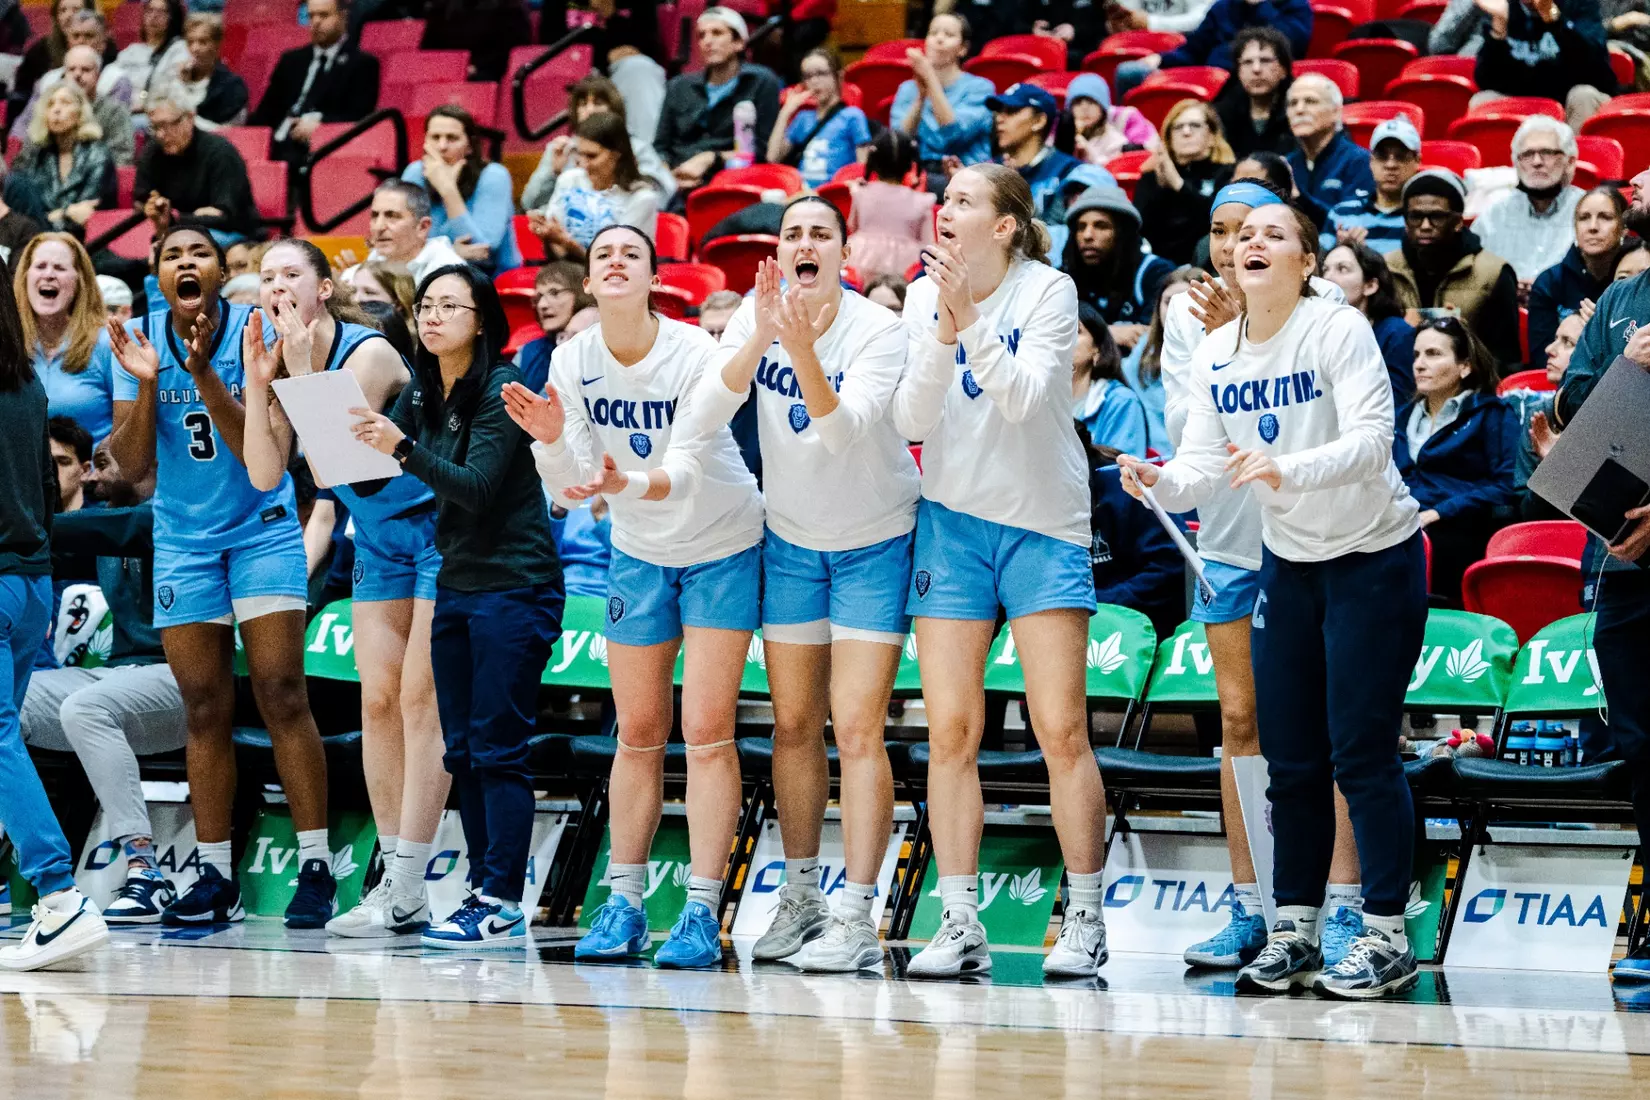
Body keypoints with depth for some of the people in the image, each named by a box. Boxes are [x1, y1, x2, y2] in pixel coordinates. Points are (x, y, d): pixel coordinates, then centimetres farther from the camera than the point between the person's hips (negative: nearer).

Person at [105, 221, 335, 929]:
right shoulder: (139, 339, -3)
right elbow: (132, 465, -5)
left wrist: (204, 376, -29)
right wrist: (146, 382, -20)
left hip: (263, 528, -3)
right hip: (183, 539, 3)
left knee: (281, 693, -11)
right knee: (204, 709, 4)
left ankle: (316, 868, -8)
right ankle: (215, 879, 10)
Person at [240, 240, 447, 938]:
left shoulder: (367, 352, -20)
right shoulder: (284, 361, 3)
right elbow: (266, 474, -4)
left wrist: (301, 370, -25)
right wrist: (258, 380, -11)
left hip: (439, 531, -8)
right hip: (378, 540, 8)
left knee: (419, 698, -10)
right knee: (378, 700, 3)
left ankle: (405, 892, -12)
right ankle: (394, 882, 6)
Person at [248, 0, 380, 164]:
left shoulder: (362, 64, 8)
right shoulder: (291, 60, 24)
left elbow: (359, 116, -3)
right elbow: (267, 112, 18)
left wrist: (320, 123, -17)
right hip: (278, 149, 5)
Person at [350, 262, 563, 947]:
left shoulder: (502, 390, -13)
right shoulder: (422, 391, 9)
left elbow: (477, 486, -21)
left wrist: (403, 448, -31)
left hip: (513, 585, -8)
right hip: (455, 583, 8)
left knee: (498, 747, -10)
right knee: (462, 750, 6)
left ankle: (503, 906, -10)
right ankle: (484, 892, 10)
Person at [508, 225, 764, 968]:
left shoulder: (696, 355, -23)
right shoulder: (571, 362, -10)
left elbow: (686, 472, -31)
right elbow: (570, 492, -10)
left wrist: (627, 482, -51)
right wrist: (552, 439, -30)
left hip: (722, 549, -4)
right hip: (638, 552, 4)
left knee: (707, 730, -9)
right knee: (638, 732, 5)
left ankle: (701, 913, -8)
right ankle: (623, 904, 12)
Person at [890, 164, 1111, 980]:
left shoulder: (1049, 291, -7)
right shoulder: (923, 296, 2)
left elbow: (1024, 397, -19)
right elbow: (911, 421, -5)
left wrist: (970, 323, -29)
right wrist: (939, 340, -19)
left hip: (1043, 523, -3)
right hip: (952, 521, 3)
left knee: (1061, 729, -6)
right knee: (950, 731, -2)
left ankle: (1085, 923, 2)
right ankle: (959, 927, 2)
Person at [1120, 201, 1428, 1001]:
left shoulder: (1339, 330, -17)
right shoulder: (1215, 356, 1)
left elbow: (1371, 441, -27)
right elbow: (1202, 464, -2)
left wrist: (1286, 469, -43)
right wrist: (1158, 483, -24)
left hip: (1374, 559, -6)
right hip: (1287, 561, 6)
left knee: (1360, 751, -8)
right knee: (1290, 756, 5)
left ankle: (1387, 937, -2)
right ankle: (1295, 927, 14)